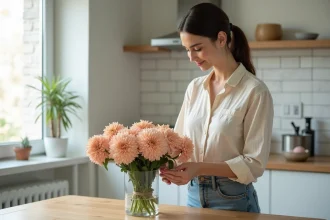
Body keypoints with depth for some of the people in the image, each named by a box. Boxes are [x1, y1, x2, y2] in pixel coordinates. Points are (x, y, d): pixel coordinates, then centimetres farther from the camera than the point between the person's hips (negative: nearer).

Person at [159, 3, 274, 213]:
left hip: (233, 199, -5)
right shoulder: (195, 88, 4)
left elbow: (255, 163, -16)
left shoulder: (255, 91, -14)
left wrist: (200, 168, -26)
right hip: (194, 195, 6)